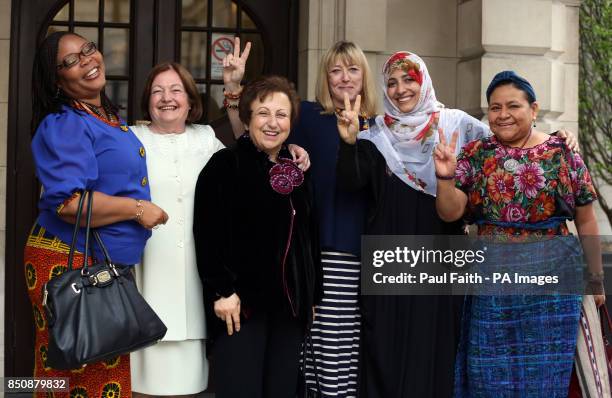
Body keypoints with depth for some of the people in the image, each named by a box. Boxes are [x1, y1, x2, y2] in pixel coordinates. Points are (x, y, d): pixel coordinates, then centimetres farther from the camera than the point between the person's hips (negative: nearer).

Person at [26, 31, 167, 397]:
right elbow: (68, 202, -26)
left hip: (110, 263, 9)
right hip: (68, 264, -9)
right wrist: (136, 209, -17)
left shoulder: (110, 118, 14)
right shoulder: (63, 125, -14)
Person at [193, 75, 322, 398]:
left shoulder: (297, 172, 15)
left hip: (290, 305, 6)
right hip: (242, 301, -6)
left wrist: (312, 296, 17)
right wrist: (221, 290, -18)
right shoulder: (225, 164, -4)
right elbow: (208, 232, -13)